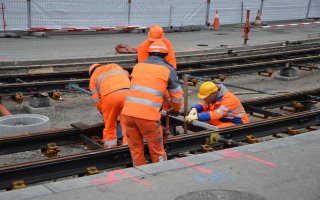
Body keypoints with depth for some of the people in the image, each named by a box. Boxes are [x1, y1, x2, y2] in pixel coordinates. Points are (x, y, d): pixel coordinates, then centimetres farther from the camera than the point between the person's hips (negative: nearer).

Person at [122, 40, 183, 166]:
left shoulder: (138, 66, 19)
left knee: (136, 150, 17)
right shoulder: (168, 70, 8)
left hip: (128, 112, 4)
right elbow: (177, 95, 13)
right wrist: (176, 109, 34)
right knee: (157, 151, 11)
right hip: (148, 115, -4)